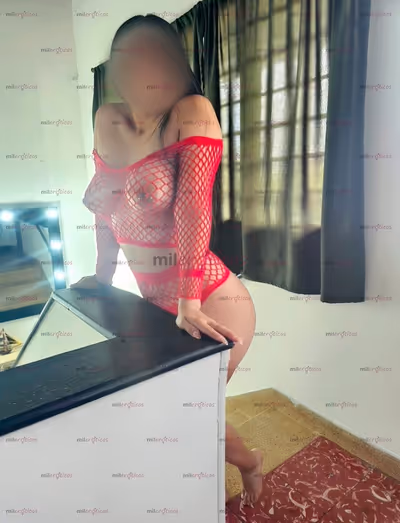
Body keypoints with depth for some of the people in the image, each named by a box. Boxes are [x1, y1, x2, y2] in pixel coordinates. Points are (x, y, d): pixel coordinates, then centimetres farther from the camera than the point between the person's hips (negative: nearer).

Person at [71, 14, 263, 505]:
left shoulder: (193, 113, -13)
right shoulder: (106, 120, 5)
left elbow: (193, 208, -22)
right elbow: (105, 207, 11)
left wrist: (189, 305, -25)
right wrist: (103, 276, 18)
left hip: (210, 305, -6)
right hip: (154, 302, 7)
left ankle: (247, 460, 41)